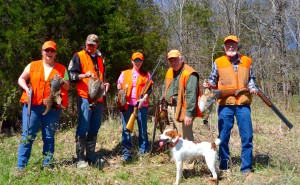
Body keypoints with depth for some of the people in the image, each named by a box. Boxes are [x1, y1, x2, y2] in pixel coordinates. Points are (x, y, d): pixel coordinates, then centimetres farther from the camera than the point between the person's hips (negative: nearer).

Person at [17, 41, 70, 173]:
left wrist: (61, 81, -10)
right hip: (32, 104, 0)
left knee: (49, 136, 5)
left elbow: (67, 86, 10)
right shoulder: (33, 65, 12)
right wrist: (26, 87, -6)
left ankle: (48, 164, 14)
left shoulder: (62, 69, 12)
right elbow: (21, 79, 14)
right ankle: (21, 166, 3)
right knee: (28, 134, -3)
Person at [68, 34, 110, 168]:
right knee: (83, 128, -6)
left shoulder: (99, 58, 20)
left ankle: (91, 156, 21)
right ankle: (80, 159, 1)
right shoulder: (78, 56, 1)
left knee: (94, 128, 11)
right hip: (85, 98, -7)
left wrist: (105, 83, 10)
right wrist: (84, 75, -22)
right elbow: (71, 75, -6)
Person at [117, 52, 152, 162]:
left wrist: (144, 99, -10)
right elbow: (118, 86, 16)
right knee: (126, 128, -1)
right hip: (127, 104, 1)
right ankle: (127, 152, 4)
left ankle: (143, 151, 18)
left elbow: (149, 89, 6)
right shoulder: (124, 73, 15)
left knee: (143, 128, 4)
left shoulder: (146, 75, 12)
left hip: (141, 105, 0)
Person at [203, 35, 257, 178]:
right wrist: (209, 85, -11)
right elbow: (213, 81, 10)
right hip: (225, 105, -1)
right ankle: (224, 167, 21)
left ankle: (246, 168, 17)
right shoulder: (218, 63, 4)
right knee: (223, 137, 4)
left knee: (247, 136, 3)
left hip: (243, 104, 2)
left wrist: (252, 87, 1)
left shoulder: (247, 62, 9)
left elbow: (251, 79, 21)